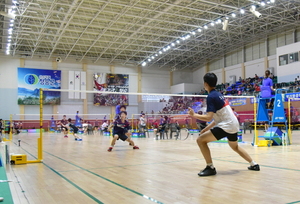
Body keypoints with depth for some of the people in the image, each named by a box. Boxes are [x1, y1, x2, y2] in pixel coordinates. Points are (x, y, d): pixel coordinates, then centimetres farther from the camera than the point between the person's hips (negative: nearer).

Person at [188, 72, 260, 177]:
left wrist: (194, 115, -8)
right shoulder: (218, 94, 15)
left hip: (227, 125, -10)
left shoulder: (211, 97, -12)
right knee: (235, 147, 33)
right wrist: (207, 128, 17)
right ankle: (254, 164, 40)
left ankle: (210, 168, -4)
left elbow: (208, 117, -21)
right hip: (234, 124, 10)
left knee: (200, 140, -8)